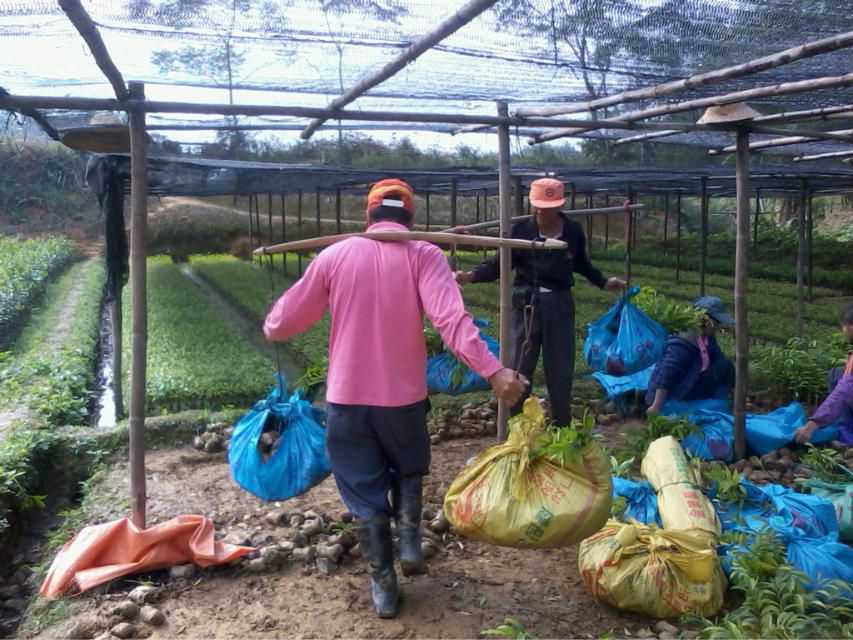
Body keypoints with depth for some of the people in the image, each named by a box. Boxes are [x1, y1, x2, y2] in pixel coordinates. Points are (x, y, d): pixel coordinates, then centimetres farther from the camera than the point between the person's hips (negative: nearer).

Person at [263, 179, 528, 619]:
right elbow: (451, 319, -23)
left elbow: (284, 322, 5)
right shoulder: (423, 255, -7)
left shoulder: (335, 256, -1)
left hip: (347, 398, 1)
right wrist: (493, 371, -28)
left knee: (365, 492, 14)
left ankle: (382, 586, 21)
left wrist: (272, 327, 28)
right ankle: (410, 542, 14)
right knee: (408, 470, 29)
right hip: (403, 396, 0)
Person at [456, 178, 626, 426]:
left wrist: (604, 282, 11)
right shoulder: (521, 230, -8)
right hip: (527, 304, -1)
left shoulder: (574, 232, -2)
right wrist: (472, 275, -22)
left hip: (560, 304, 2)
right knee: (519, 369, 4)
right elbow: (500, 264, -7)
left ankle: (563, 426, 27)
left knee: (561, 369, 11)